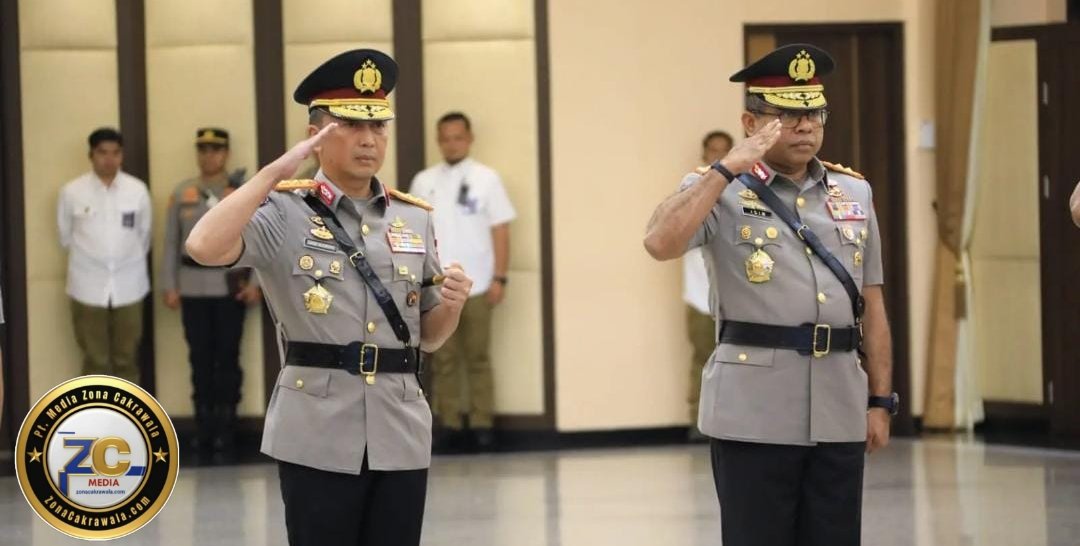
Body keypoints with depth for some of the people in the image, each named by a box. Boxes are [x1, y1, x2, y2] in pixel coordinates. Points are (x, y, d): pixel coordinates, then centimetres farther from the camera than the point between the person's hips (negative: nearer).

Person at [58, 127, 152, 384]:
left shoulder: (138, 190, -2)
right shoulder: (72, 192, -6)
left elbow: (144, 234, 9)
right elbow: (65, 236, 6)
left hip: (128, 286, 1)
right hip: (88, 287, -1)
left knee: (126, 361, 7)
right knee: (95, 362, 2)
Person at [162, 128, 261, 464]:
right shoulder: (182, 194, 8)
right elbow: (171, 242, 7)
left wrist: (256, 282, -9)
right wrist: (169, 287, 1)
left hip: (231, 288, -2)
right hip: (193, 289, 2)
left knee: (227, 360, 1)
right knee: (200, 361, 5)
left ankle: (226, 437, 5)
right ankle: (204, 437, 10)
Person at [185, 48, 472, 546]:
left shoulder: (414, 218, 11)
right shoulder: (284, 212, -4)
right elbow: (204, 248, -23)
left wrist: (453, 303, -5)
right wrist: (276, 170, -20)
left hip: (400, 432, 4)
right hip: (317, 435, -4)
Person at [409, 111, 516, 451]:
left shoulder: (486, 179, 0)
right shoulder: (423, 182, 6)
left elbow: (500, 231, 0)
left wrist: (500, 278, -6)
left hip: (476, 286, -2)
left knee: (478, 358, 3)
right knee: (444, 359, 3)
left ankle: (482, 425, 5)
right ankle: (450, 426, 6)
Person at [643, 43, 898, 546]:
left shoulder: (855, 193, 13)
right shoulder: (720, 191, 0)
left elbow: (872, 307, 16)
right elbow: (660, 243, -21)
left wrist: (880, 401, 11)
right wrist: (729, 168, -18)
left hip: (839, 413, 4)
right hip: (754, 414, -4)